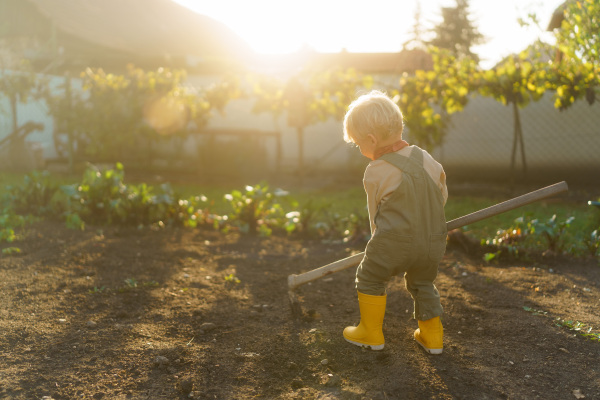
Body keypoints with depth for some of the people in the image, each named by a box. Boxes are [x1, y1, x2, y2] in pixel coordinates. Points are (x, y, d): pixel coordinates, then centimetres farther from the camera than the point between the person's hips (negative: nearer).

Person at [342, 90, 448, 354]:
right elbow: (442, 196, 13)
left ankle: (371, 333, 24)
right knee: (422, 283, 25)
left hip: (395, 243, -5)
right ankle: (432, 336, 28)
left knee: (369, 278, 16)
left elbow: (375, 214, 0)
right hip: (434, 241, 5)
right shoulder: (425, 159, 3)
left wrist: (379, 242, 17)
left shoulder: (376, 173, -11)